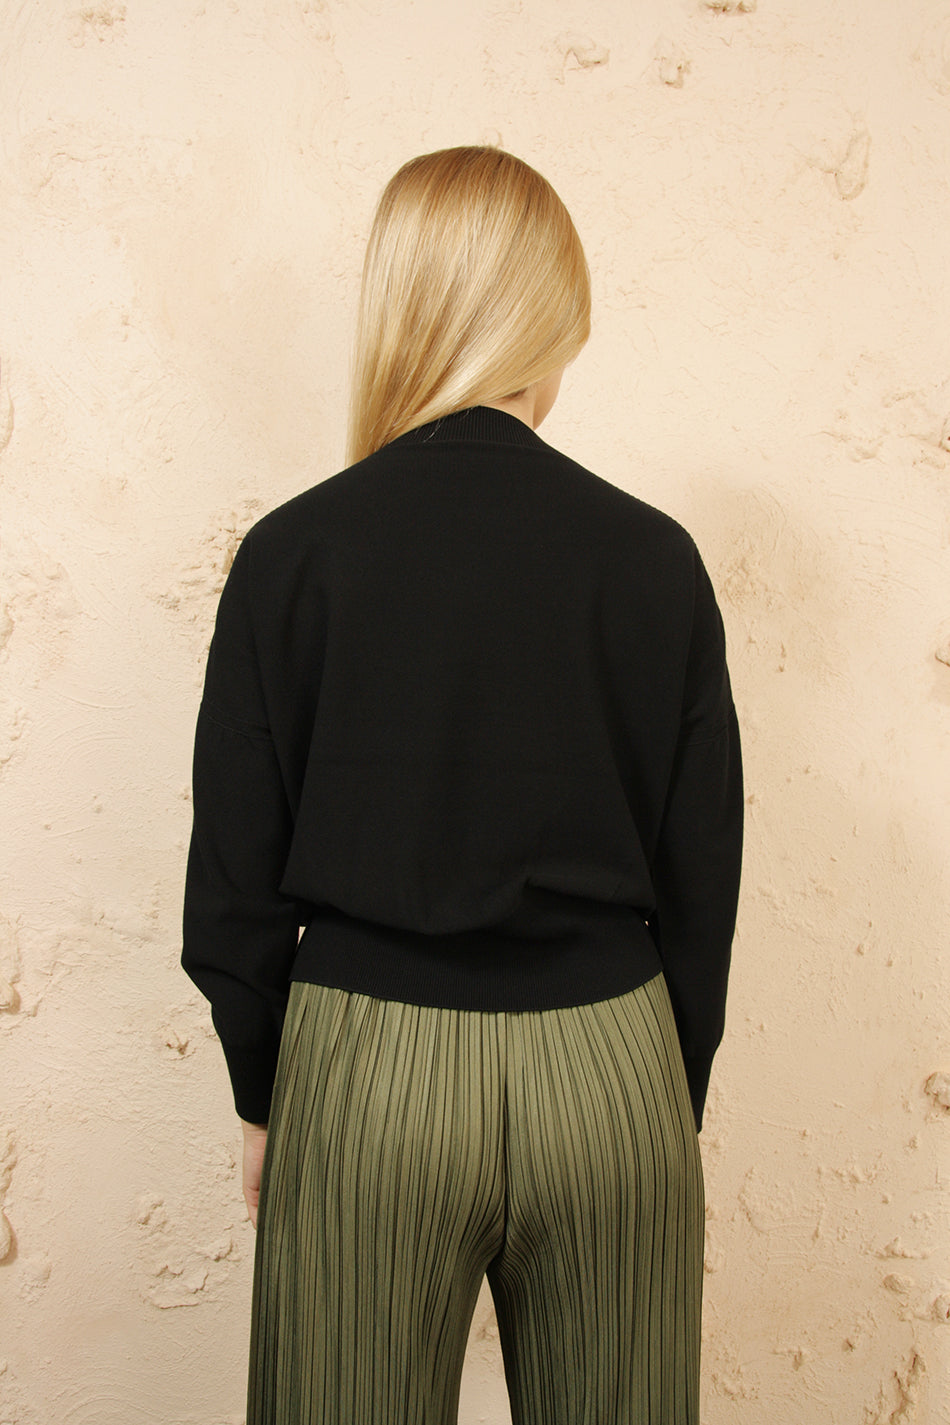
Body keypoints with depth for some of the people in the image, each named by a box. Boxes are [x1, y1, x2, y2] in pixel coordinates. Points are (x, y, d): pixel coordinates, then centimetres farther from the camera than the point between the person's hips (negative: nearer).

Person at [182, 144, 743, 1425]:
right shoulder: (655, 559, -4)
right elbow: (703, 873, 1)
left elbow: (237, 876, -2)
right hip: (609, 1067, 1)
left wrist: (262, 1097, 11)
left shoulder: (293, 552, -6)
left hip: (364, 1076, -1)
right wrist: (677, 1102, 13)